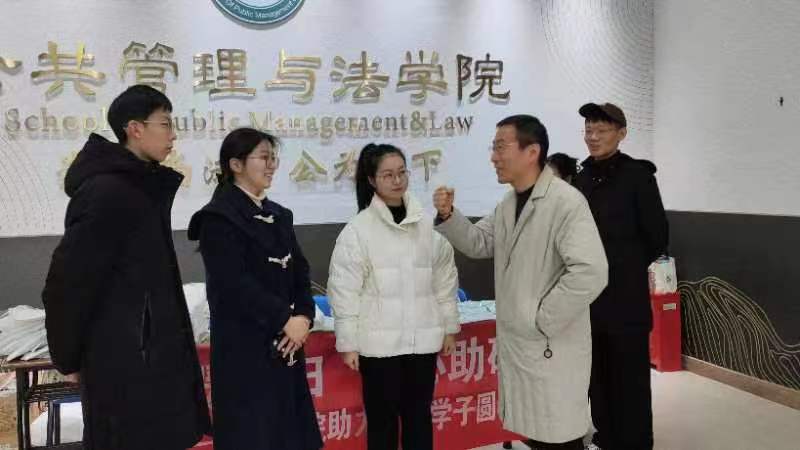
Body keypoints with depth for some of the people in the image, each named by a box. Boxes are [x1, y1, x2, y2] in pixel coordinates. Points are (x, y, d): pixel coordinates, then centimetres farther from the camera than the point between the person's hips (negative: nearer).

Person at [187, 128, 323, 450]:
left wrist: (303, 317, -7)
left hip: (285, 343, 7)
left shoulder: (279, 215, 13)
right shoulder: (219, 216, -9)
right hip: (244, 345, -7)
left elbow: (299, 271, 9)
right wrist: (286, 319, -15)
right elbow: (234, 285, -18)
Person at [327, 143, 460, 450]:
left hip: (422, 339, 3)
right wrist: (347, 342, -7)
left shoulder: (427, 223, 3)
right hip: (379, 343, -3)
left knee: (419, 417, 16)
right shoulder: (357, 230, -7)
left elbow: (445, 278, 9)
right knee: (382, 421, 9)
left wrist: (449, 326, 11)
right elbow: (344, 290, -6)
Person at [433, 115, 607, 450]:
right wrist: (448, 216, -1)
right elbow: (477, 243, 17)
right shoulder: (508, 204, 11)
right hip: (515, 344, 8)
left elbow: (590, 273, -27)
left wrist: (541, 320, -20)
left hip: (551, 348, -8)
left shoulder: (566, 202, -19)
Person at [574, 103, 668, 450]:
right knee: (597, 375, 16)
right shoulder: (582, 177, 7)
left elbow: (657, 236, -4)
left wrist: (629, 268, 5)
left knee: (630, 377, 4)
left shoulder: (637, 175, -8)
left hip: (625, 296, -5)